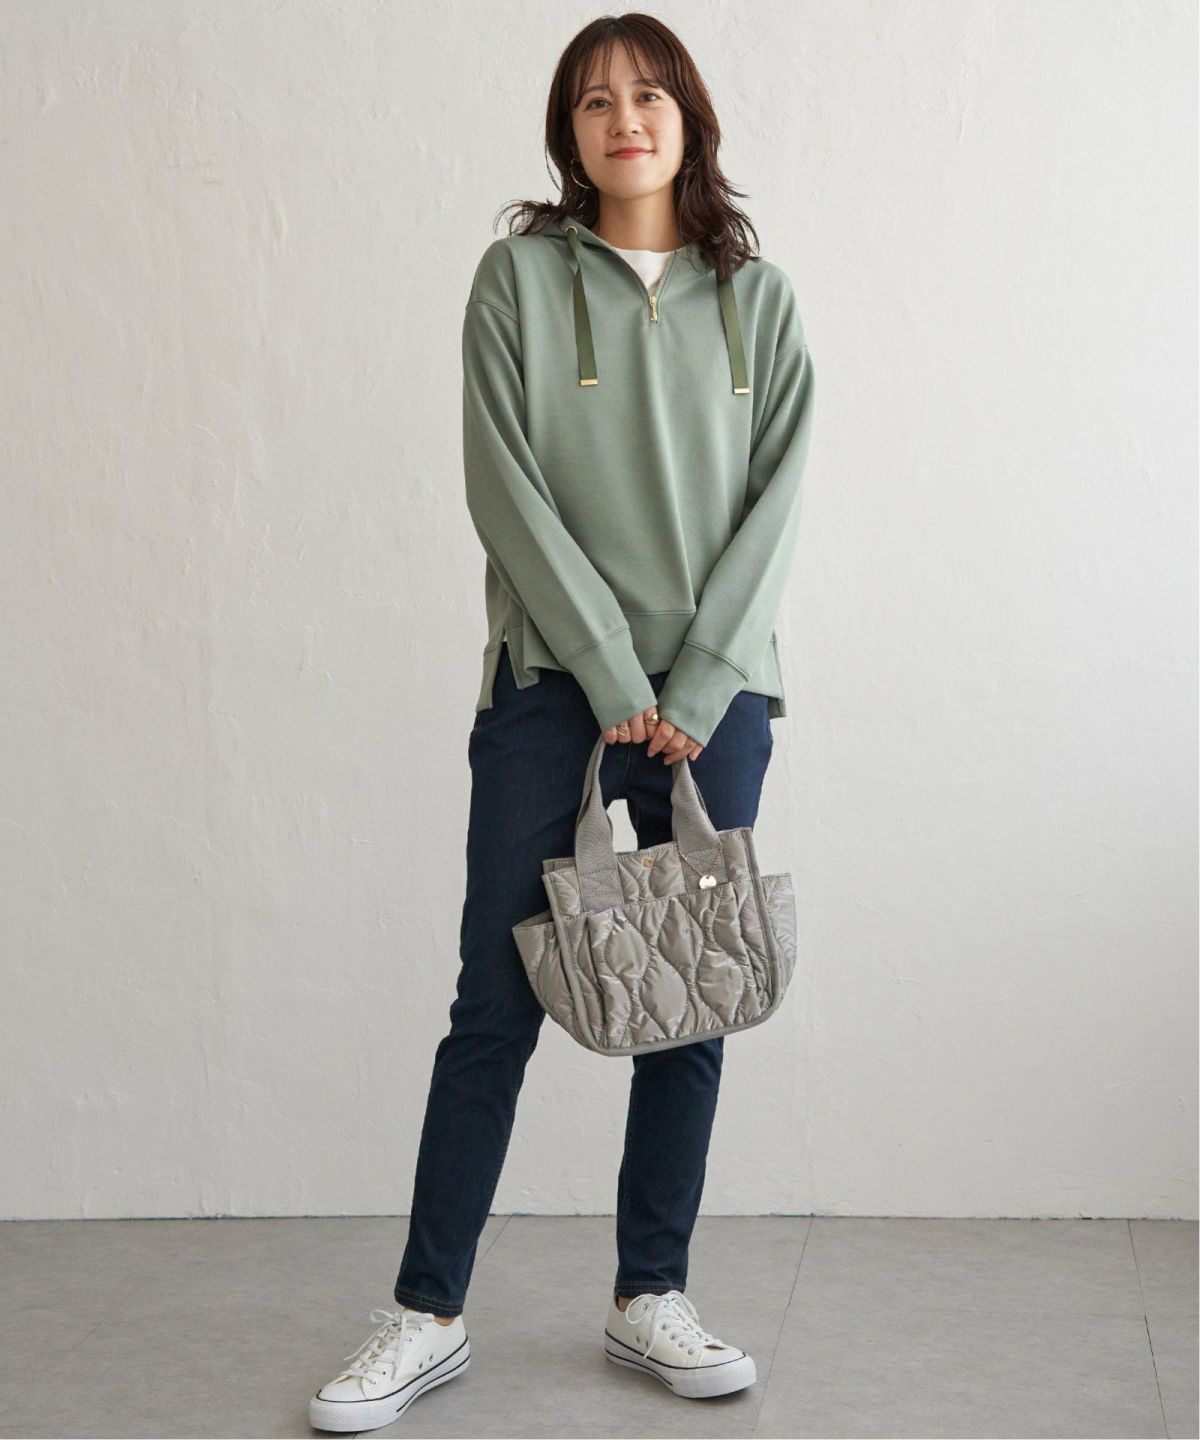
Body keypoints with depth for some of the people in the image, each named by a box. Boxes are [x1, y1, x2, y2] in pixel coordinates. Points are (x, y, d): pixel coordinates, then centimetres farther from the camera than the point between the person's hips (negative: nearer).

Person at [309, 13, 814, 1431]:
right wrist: (616, 677, -11)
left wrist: (698, 688, -8)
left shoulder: (757, 297, 9)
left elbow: (776, 497, 2)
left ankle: (651, 1298, 19)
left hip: (717, 696, 2)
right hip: (554, 689, -2)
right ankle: (427, 1315, 8)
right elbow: (507, 489, -5)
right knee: (497, 1005, -1)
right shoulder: (519, 278, 3)